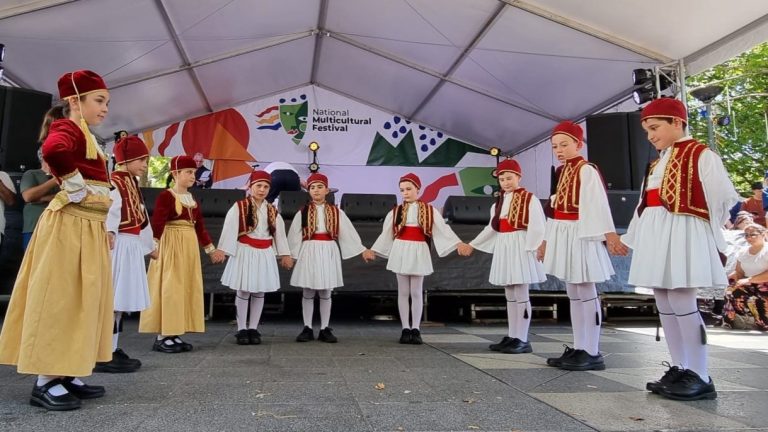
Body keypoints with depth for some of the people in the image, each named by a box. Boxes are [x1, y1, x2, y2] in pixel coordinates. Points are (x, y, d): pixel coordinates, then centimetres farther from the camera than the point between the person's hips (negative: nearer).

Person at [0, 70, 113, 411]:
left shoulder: (84, 134, 20)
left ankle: (67, 376, 20)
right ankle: (46, 382, 3)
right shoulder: (68, 128, -9)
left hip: (89, 225, 10)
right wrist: (74, 184, -21)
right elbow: (53, 151, -32)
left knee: (80, 299, 11)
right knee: (59, 298, -5)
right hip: (70, 223, -10)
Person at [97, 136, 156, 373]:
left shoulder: (132, 184, 21)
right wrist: (108, 232, -43)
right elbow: (108, 209, -26)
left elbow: (141, 217, 27)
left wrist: (150, 246, 32)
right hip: (118, 245, -10)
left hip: (131, 246, 10)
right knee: (112, 300, -9)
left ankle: (112, 350, 17)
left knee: (121, 300, 10)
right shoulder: (113, 182, -9)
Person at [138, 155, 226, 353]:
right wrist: (154, 244, -32)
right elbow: (157, 223, -19)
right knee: (169, 288, -5)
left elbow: (200, 226, 18)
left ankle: (174, 334, 16)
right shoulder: (166, 196, -9)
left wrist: (211, 249, 19)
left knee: (186, 289, 8)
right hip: (170, 246, -8)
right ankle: (161, 337, 2)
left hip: (190, 246, 8)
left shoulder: (192, 199, 13)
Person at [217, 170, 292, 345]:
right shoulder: (239, 207, -5)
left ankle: (253, 329, 16)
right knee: (242, 291, 0)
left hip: (265, 254, 4)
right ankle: (241, 329, 10)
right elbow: (229, 229, -10)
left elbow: (279, 232, 12)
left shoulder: (272, 211, 8)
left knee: (259, 292, 7)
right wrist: (222, 250, -17)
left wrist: (285, 254, 12)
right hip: (245, 252, -4)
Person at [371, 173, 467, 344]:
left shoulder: (429, 211, 3)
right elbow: (385, 233, 12)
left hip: (418, 252, -1)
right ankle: (406, 329, 11)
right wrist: (373, 250, 13)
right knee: (403, 292, 5)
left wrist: (458, 243, -9)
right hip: (400, 251, 1)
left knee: (416, 292, 3)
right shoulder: (396, 212, 6)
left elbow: (443, 228, 0)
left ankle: (416, 329, 10)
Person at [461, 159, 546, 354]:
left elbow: (537, 226, -14)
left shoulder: (529, 198, -7)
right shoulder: (499, 202, 16)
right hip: (503, 248, 8)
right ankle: (512, 336, 17)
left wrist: (533, 249, -23)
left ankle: (522, 340, 1)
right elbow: (492, 228, 22)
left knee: (520, 295, -5)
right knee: (510, 296, 11)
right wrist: (472, 244, 25)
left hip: (519, 248, -8)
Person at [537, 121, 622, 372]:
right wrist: (547, 239, 20)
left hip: (580, 237, -9)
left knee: (586, 294, -5)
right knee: (574, 294, 11)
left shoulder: (587, 170, -8)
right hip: (563, 237, 9)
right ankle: (579, 349, 18)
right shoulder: (562, 172, 17)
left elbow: (599, 204, -20)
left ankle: (592, 353, 2)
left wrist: (609, 233, -30)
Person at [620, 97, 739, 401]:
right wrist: (630, 238, 20)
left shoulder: (701, 155, -4)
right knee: (664, 305, 8)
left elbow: (723, 197, -8)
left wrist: (707, 230, -2)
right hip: (655, 238, 8)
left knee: (682, 303, -11)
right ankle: (679, 370, 17)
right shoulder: (658, 163, 20)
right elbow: (644, 205, 21)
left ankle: (700, 378, -1)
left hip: (682, 236, -8)